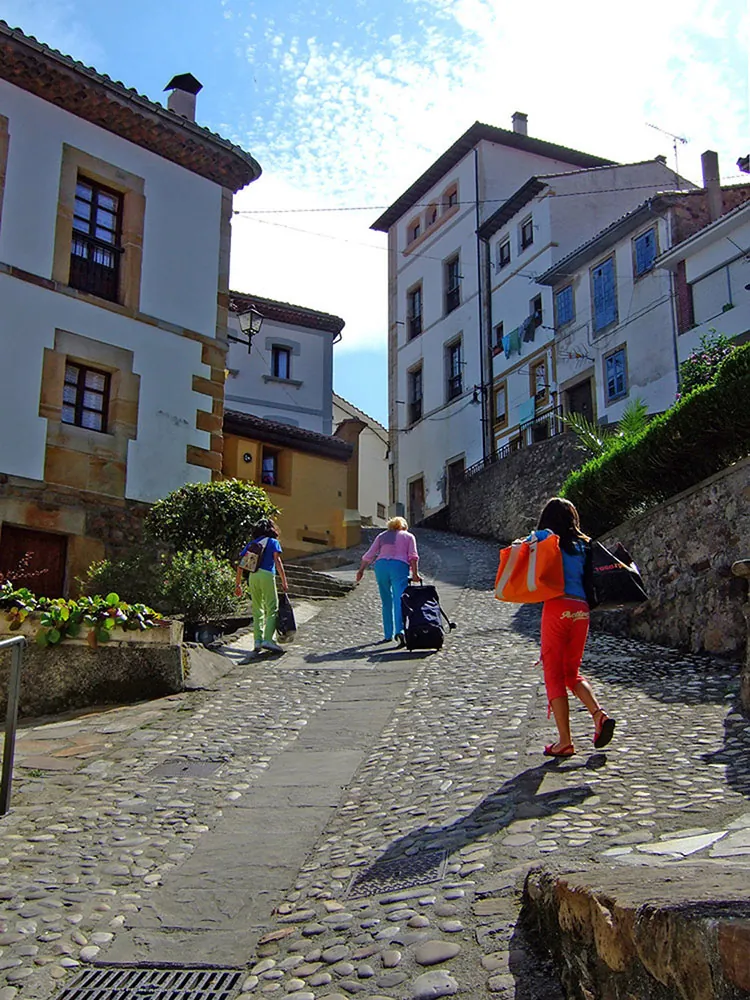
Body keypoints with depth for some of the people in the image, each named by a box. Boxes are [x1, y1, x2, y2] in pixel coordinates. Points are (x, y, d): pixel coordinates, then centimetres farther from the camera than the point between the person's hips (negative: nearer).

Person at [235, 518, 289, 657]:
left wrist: (238, 584, 18)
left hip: (252, 576, 5)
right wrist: (284, 581, -6)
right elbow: (277, 561, -4)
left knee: (257, 610, 12)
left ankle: (257, 641, 9)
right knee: (272, 609, -1)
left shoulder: (251, 544, 20)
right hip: (267, 575, -4)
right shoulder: (273, 542, 9)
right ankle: (268, 639, -12)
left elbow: (240, 565, 14)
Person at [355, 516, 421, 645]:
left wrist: (361, 570, 19)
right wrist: (415, 574, -3)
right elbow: (413, 556, 2)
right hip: (400, 566, -2)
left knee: (386, 602, 13)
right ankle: (399, 630, -31)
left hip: (381, 565, 3)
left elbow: (369, 555, 15)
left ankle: (388, 634, 14)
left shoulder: (382, 535, 24)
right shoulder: (409, 536, 19)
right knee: (399, 600, -11)